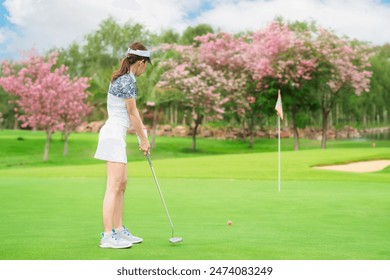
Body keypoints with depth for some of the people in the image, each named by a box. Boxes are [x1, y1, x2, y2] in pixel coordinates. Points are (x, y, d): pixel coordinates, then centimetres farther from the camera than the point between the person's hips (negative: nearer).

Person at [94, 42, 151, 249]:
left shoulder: (123, 78, 15)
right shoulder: (128, 80, -14)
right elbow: (132, 113, -11)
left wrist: (141, 131, 19)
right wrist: (143, 139, -2)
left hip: (116, 134, 10)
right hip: (114, 135, -10)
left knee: (122, 184, 13)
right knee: (114, 186, -11)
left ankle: (119, 230, 19)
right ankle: (107, 236, -9)